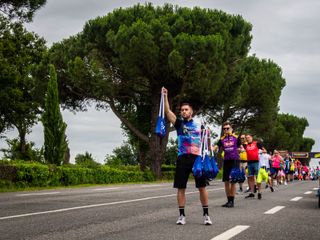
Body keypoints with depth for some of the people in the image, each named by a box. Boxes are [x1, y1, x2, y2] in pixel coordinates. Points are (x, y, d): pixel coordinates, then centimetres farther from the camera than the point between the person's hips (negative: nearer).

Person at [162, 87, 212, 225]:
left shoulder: (199, 125, 11)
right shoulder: (179, 123, 8)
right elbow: (168, 112, -5)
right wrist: (165, 96, -13)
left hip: (198, 158, 0)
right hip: (183, 158, 0)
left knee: (202, 187, 1)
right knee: (181, 187, 1)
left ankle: (206, 214, 8)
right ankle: (182, 215, 9)